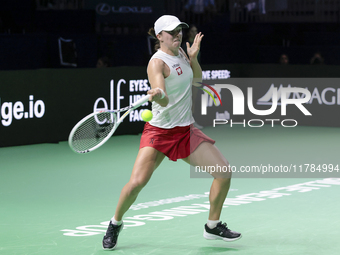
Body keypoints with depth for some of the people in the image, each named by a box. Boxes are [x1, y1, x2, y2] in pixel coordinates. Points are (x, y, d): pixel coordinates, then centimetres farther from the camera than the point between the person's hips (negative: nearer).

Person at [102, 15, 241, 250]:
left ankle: (213, 226, 16)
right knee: (136, 183, -20)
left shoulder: (180, 53, 6)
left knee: (224, 173, -2)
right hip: (159, 131, -7)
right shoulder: (157, 62, -16)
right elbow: (164, 100, -30)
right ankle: (116, 223, 9)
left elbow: (197, 80, 21)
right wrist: (157, 96, -54)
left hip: (186, 131, 7)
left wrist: (193, 57, 2)